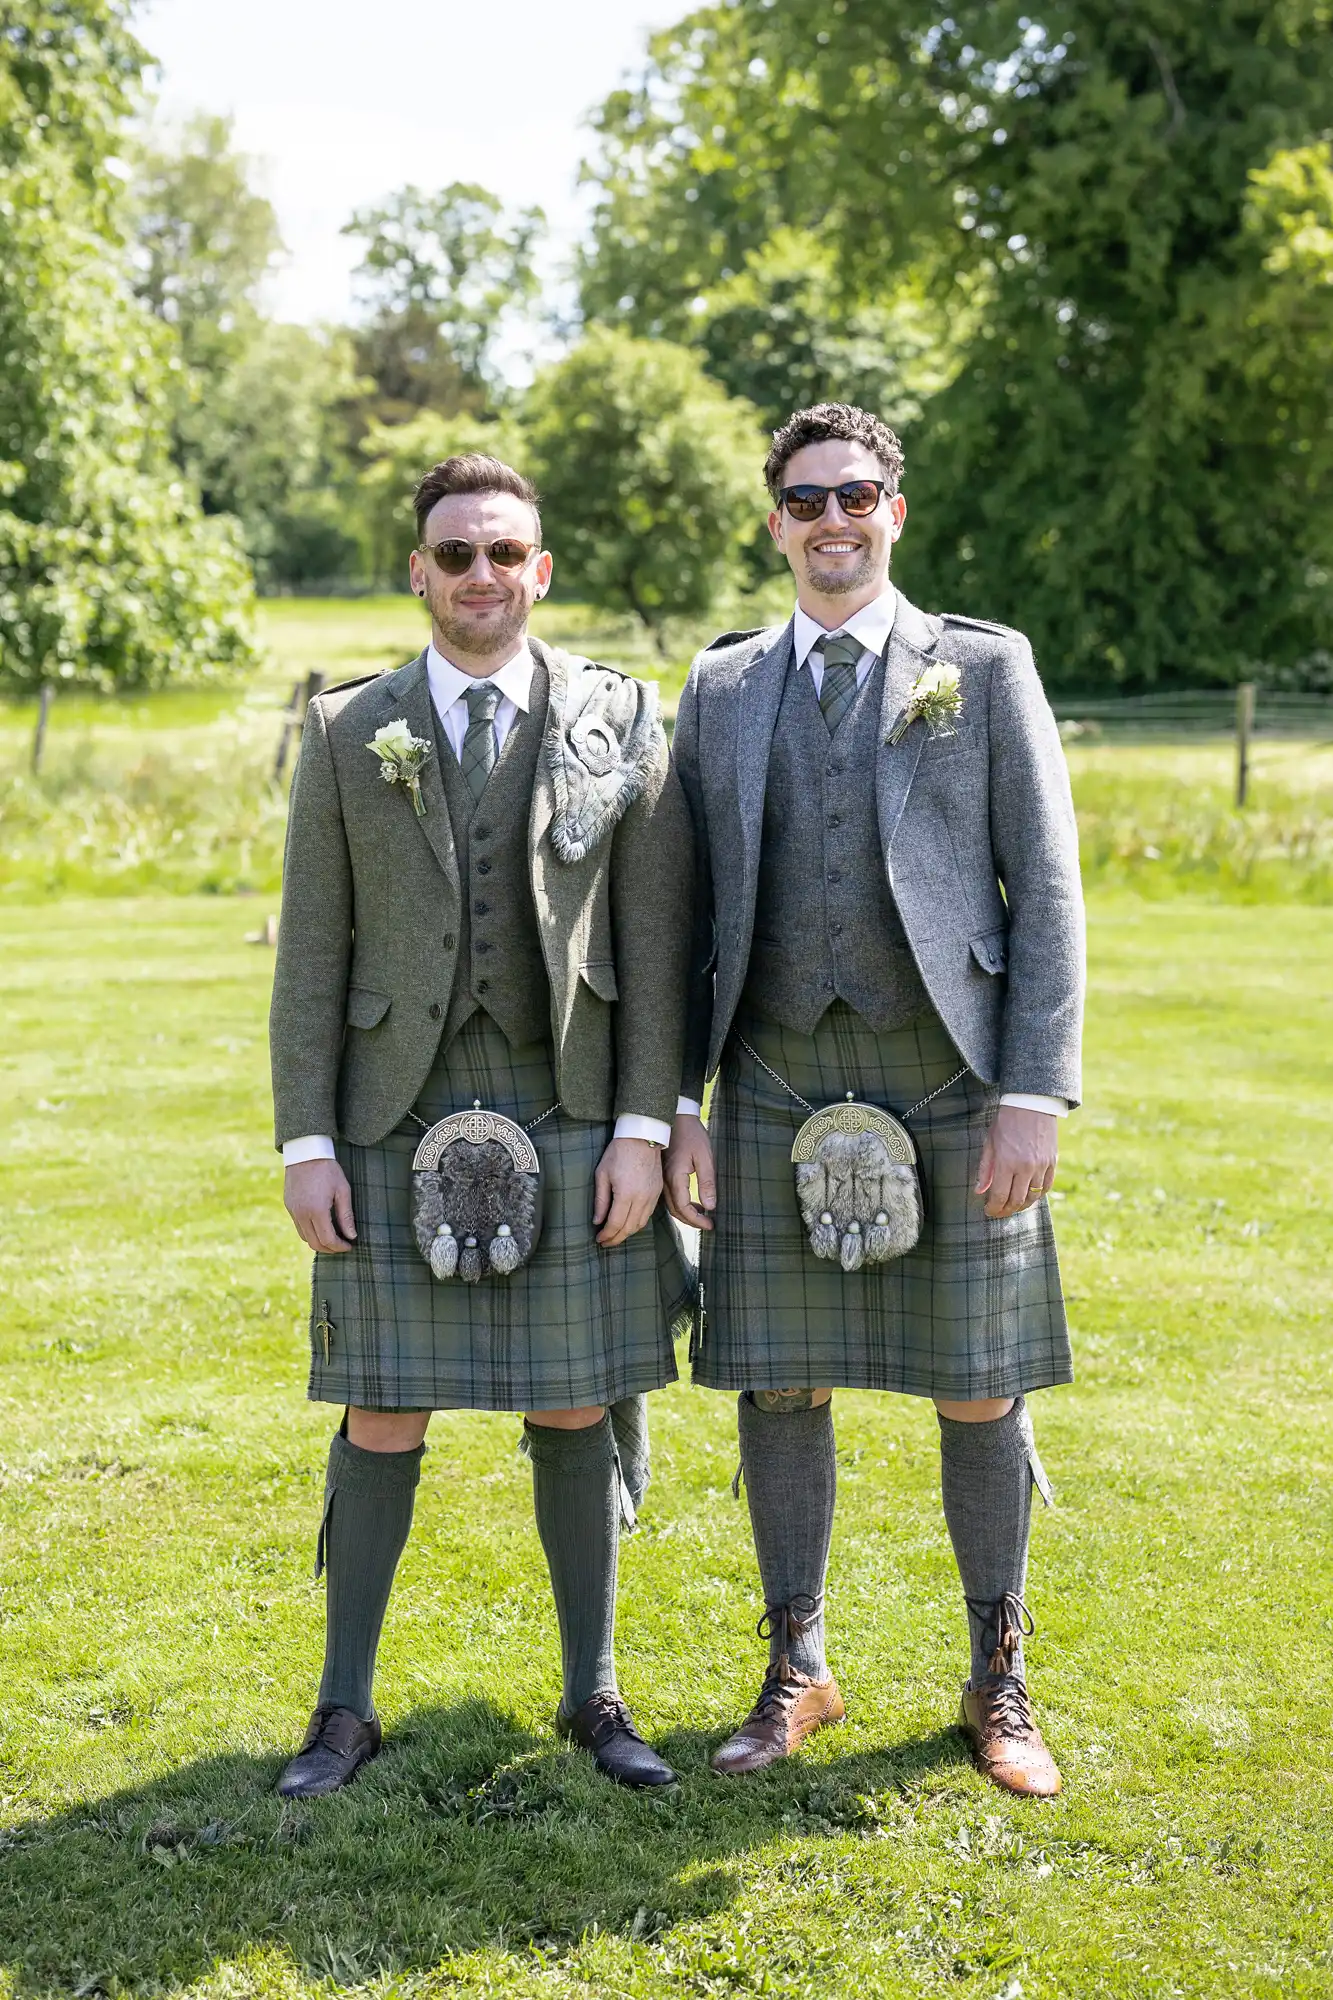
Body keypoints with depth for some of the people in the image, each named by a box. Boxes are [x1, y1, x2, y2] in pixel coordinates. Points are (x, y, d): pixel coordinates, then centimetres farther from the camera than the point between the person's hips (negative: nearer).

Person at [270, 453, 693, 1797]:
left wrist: (643, 1128, -6)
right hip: (398, 1122, 0)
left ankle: (592, 1695, 21)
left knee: (577, 1408, 7)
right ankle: (346, 1709, 17)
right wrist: (306, 1144, -3)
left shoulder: (623, 722, 4)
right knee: (380, 1415, 4)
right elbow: (312, 952, 4)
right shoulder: (347, 734, 6)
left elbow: (655, 941, 1)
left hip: (569, 1118, 0)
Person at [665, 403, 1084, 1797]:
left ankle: (999, 1682, 20)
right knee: (776, 1382, 6)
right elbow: (686, 905, 11)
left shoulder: (985, 668, 3)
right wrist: (672, 1098, 3)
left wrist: (1035, 1096, -10)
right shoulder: (721, 685, 10)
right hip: (776, 1085, 2)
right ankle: (796, 1672, 21)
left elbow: (1046, 891, -2)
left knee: (977, 1390, 3)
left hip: (948, 1085, -2)